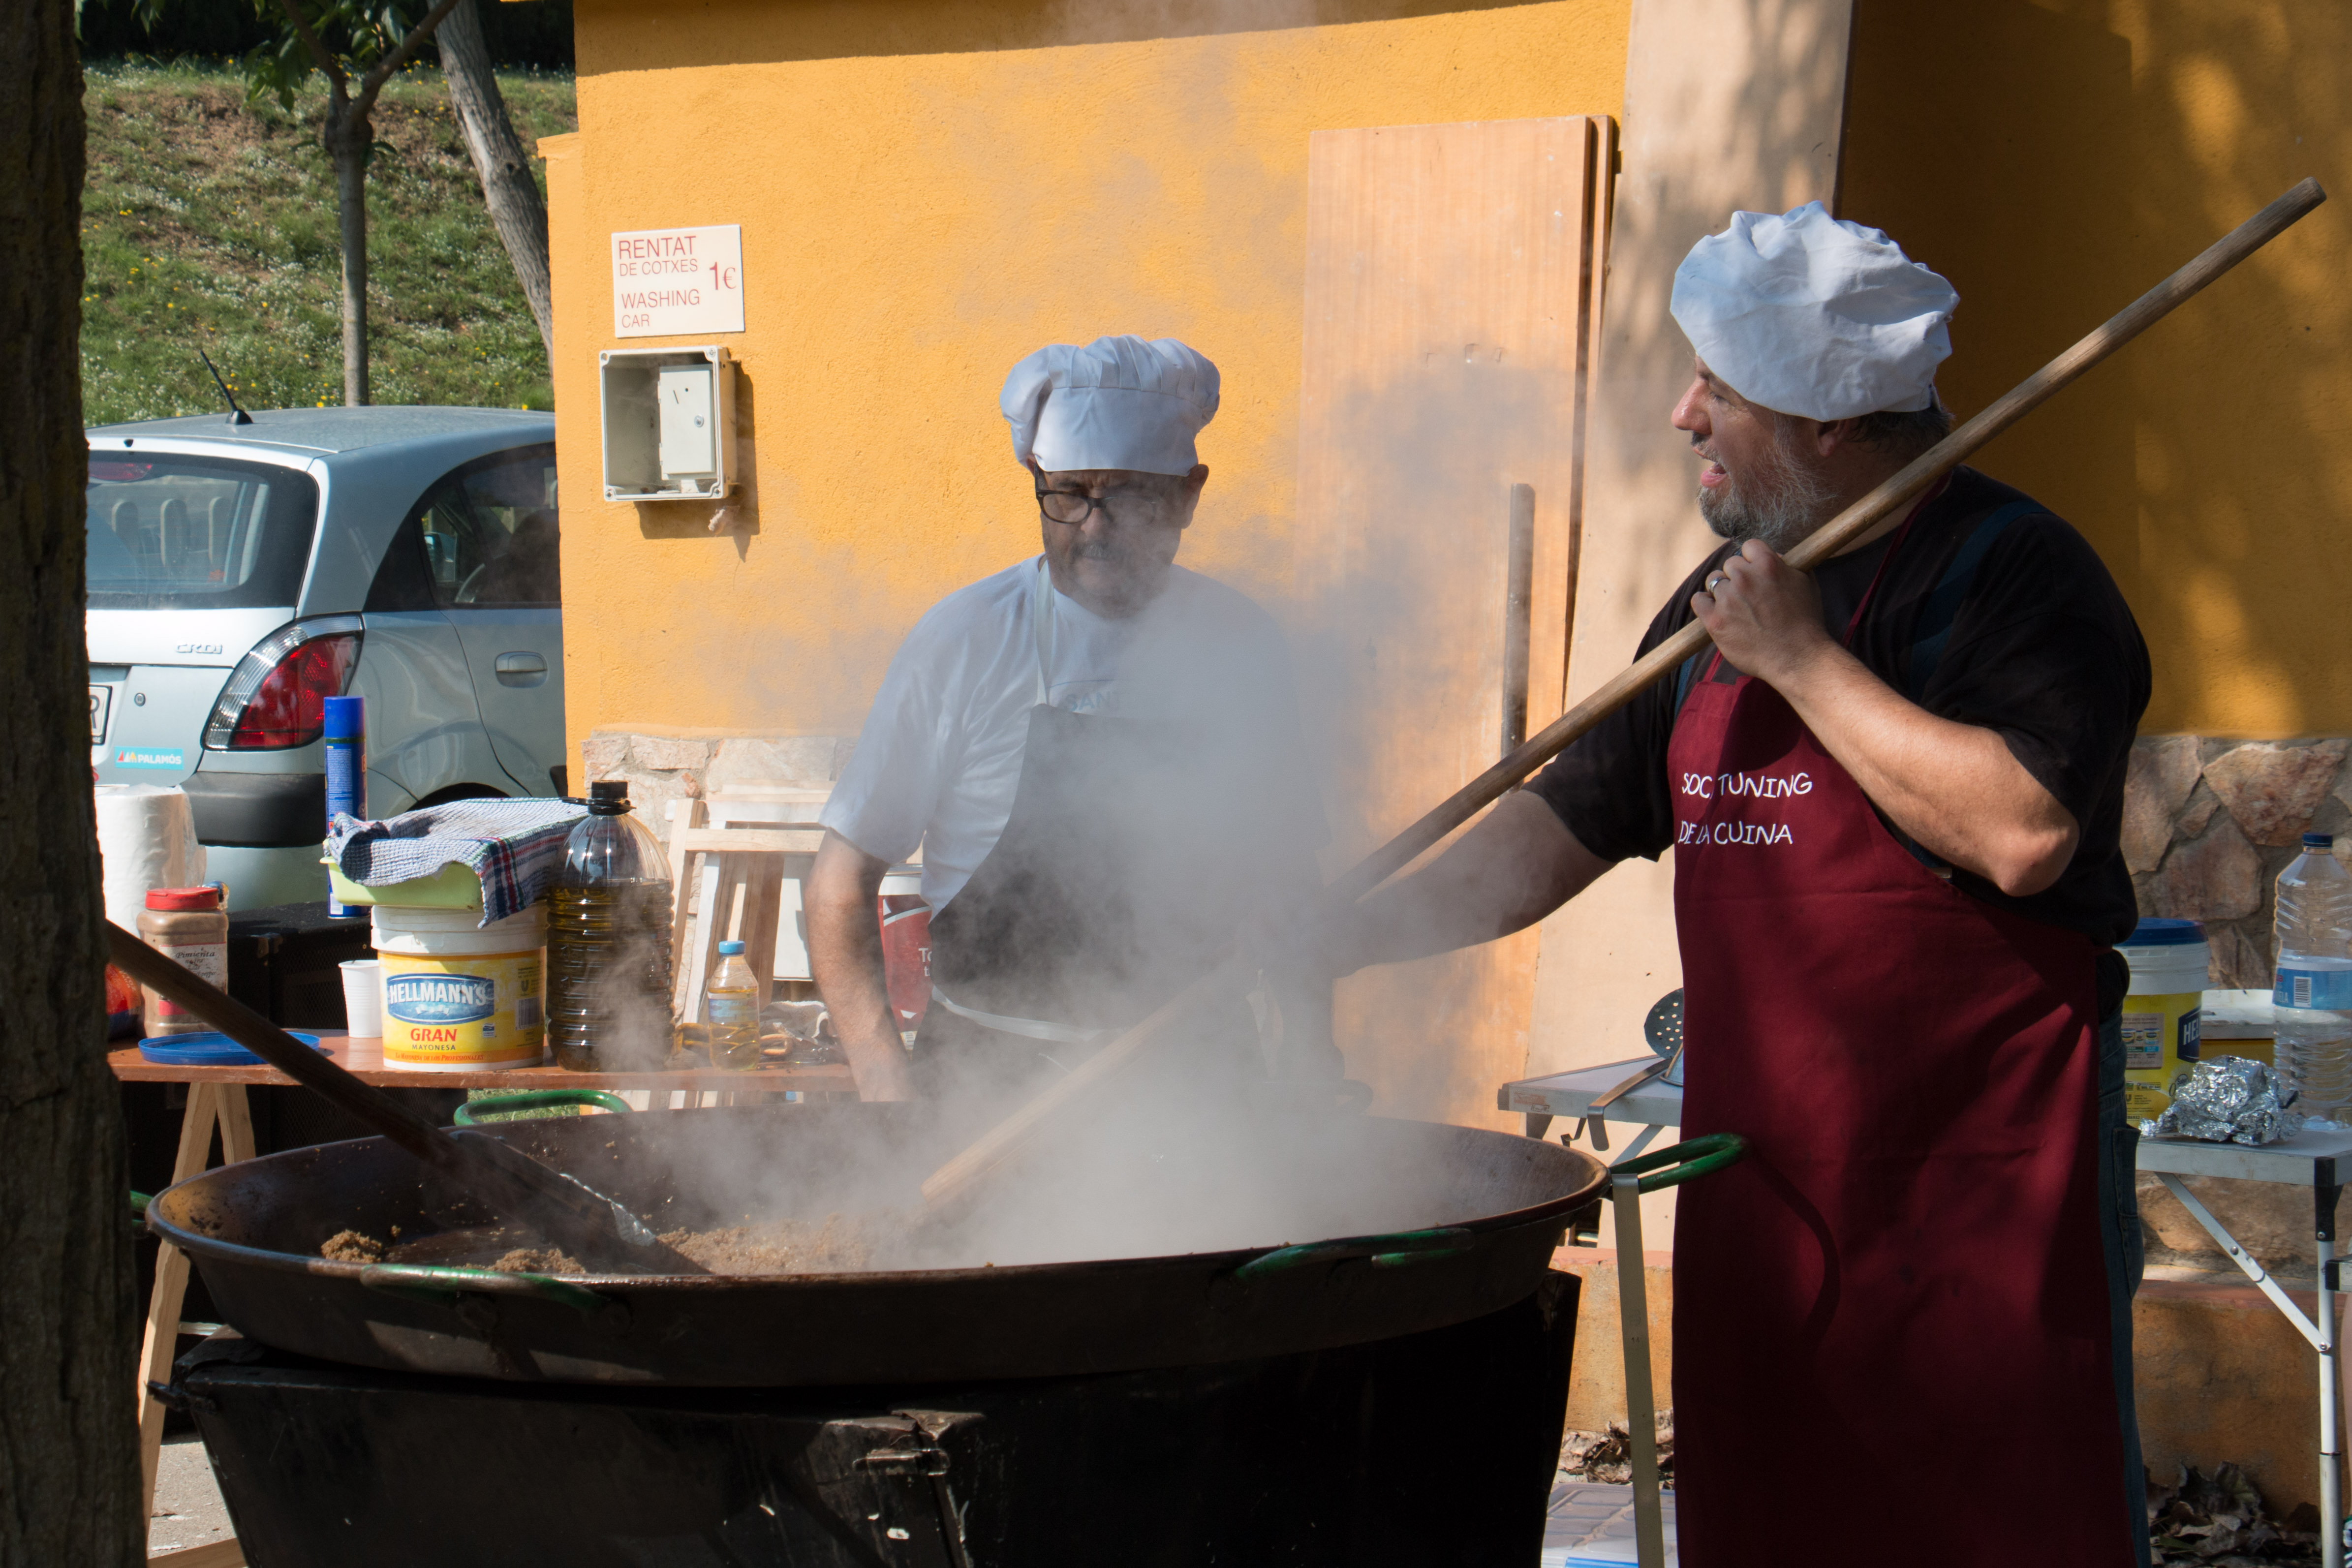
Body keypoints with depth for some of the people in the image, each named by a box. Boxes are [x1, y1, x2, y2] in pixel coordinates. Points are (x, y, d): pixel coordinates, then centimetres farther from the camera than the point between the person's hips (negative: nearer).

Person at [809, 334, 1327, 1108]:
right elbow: (841, 884, 0)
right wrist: (884, 1077, -12)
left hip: (1195, 1076, 2)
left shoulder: (1241, 647, 6)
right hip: (987, 1079, -2)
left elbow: (1283, 884, 17)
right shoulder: (964, 640, -2)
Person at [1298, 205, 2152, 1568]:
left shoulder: (2013, 572, -10)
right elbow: (1567, 825, 20)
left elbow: (2024, 834, -25)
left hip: (1985, 1169, -7)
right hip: (1761, 1161, 7)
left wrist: (1805, 661, -18)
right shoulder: (1723, 602, 15)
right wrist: (1346, 940, 10)